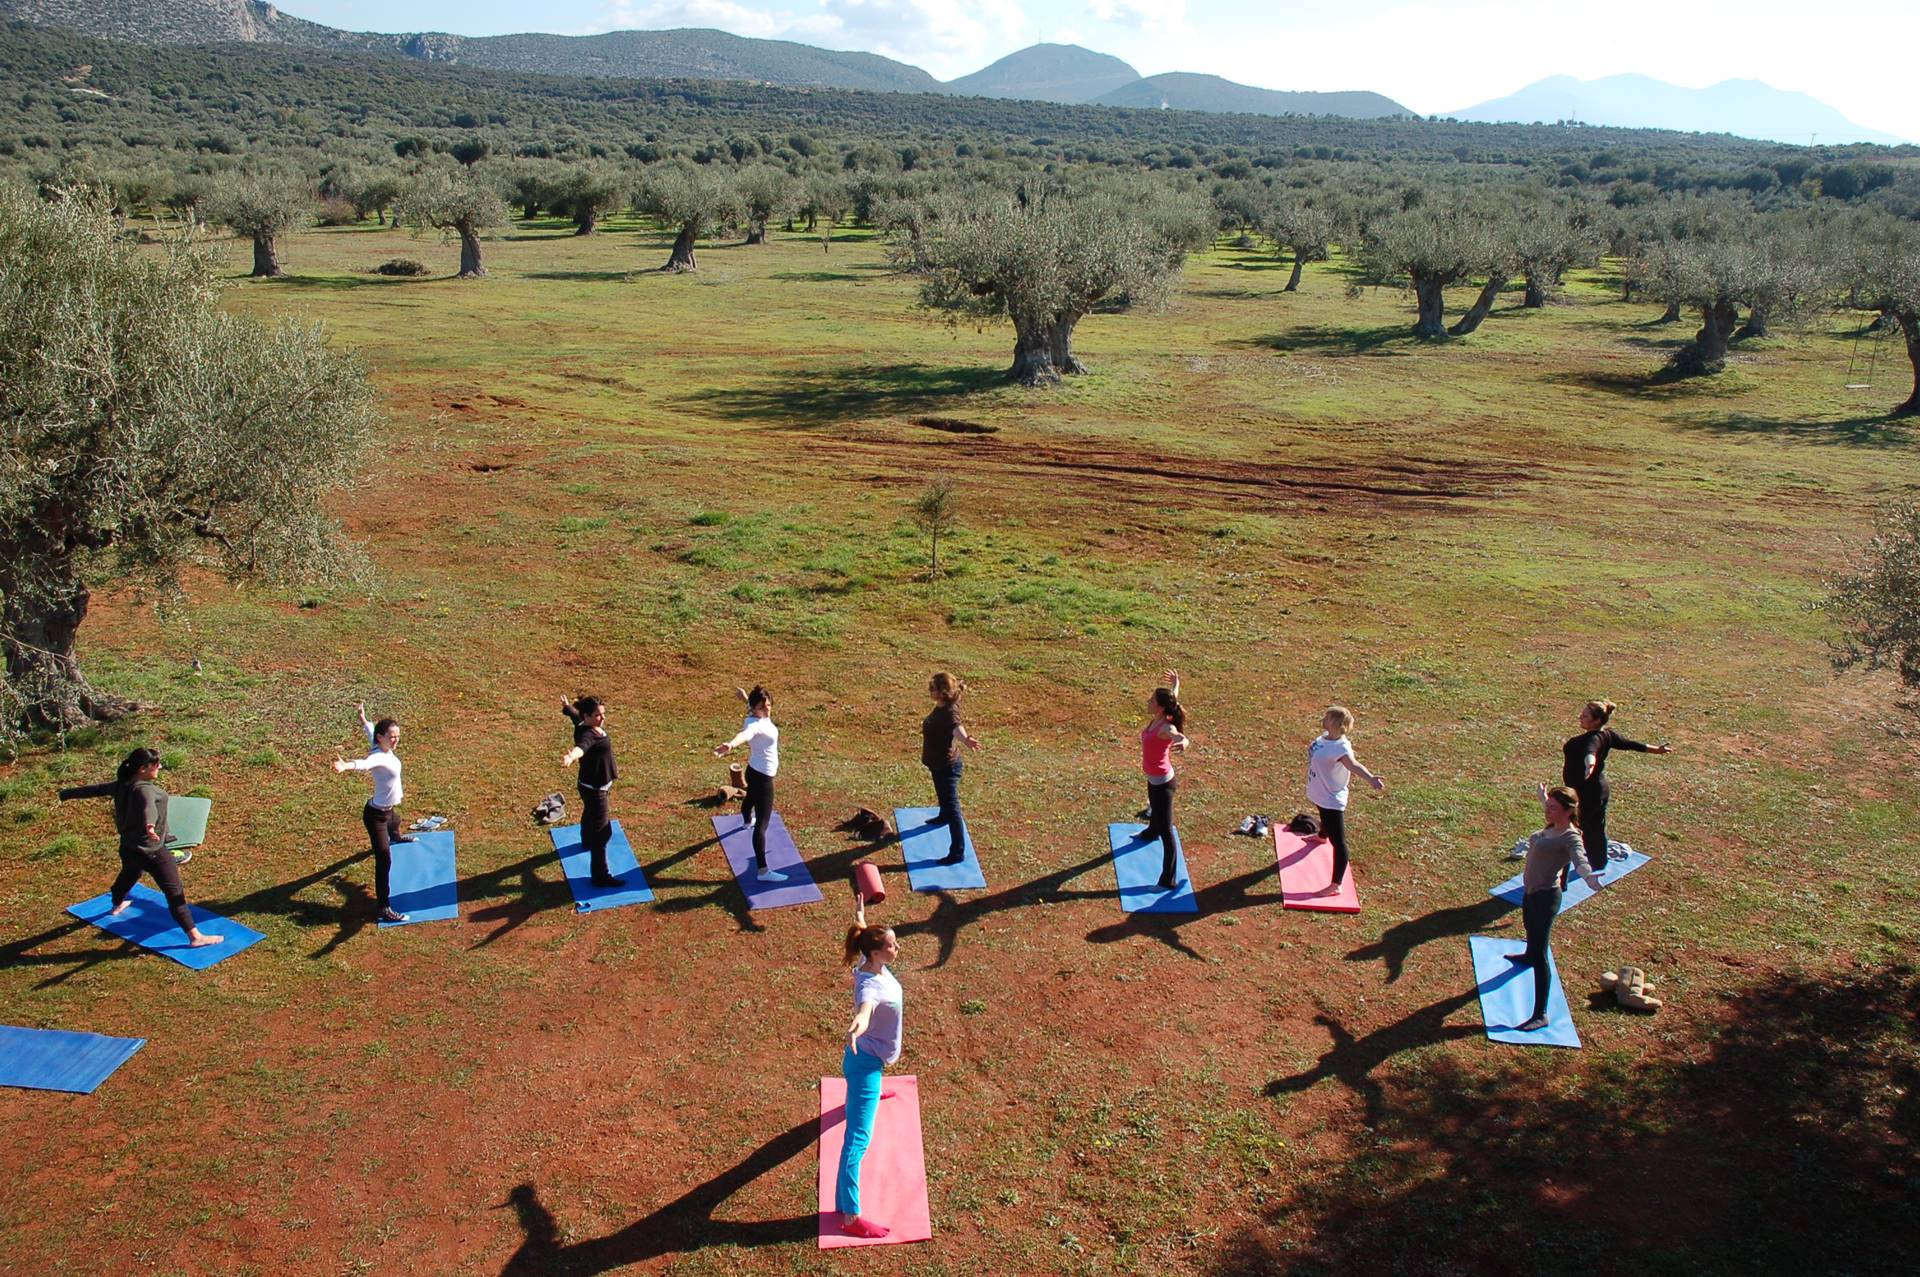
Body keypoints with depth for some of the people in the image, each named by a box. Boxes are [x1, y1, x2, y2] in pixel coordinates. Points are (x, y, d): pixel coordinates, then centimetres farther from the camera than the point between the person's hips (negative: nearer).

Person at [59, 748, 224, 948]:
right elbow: (148, 806, -48)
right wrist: (150, 826, -70)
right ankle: (195, 936, -10)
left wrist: (66, 794, 32)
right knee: (175, 893, -8)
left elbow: (95, 789, 15)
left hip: (128, 848, 9)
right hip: (152, 852, -9)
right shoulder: (144, 789, -27)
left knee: (128, 875, 39)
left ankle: (117, 905, 68)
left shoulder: (120, 785, 0)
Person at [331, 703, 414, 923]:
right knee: (384, 861, -15)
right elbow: (365, 764, -58)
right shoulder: (379, 757, -33)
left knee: (395, 824, 44)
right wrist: (347, 766, -80)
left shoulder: (386, 750, -6)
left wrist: (364, 720, 36)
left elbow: (371, 731, 17)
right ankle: (384, 908, -16)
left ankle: (396, 838, 82)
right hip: (376, 815, -11)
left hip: (390, 810, 11)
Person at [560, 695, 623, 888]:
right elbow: (581, 746, -58)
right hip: (593, 789, -11)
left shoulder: (595, 727, -5)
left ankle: (587, 841, 65)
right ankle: (601, 876, -3)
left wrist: (567, 706, 40)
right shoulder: (587, 734, -32)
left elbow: (574, 714, 19)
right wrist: (571, 756, -80)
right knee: (603, 832, -7)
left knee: (590, 813, 37)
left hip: (599, 785, 11)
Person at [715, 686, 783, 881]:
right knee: (762, 823, -14)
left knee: (750, 798, 41)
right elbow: (745, 734, -57)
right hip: (762, 777, -11)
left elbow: (756, 705, 19)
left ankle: (748, 821, 75)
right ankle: (762, 870, -18)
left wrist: (746, 697, 42)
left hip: (755, 771, 11)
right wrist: (730, 745, -78)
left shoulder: (762, 716, -6)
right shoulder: (755, 724, -33)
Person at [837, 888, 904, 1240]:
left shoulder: (869, 964, -11)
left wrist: (859, 910, 30)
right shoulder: (870, 985, -36)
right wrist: (854, 1029, -81)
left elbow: (861, 932, 11)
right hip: (865, 1061, -11)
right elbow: (863, 1012, -59)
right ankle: (849, 1215, -12)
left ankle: (868, 1094, 83)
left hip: (871, 1056, 11)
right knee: (858, 1139, -12)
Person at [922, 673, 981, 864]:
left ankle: (958, 852, 3)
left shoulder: (949, 712, -34)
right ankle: (943, 817, 66)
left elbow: (957, 727, -56)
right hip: (938, 763, 10)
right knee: (942, 795, 36)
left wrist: (966, 740, -78)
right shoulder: (941, 706, -6)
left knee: (952, 806, -3)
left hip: (947, 766, -10)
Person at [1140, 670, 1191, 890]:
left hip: (1162, 782, -10)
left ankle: (1167, 881, 2)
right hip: (1154, 779, 10)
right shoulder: (1156, 719, -7)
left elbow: (1180, 737, -55)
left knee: (1166, 831, -3)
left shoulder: (1166, 727, -31)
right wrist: (1175, 684, 35)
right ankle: (1150, 833, 70)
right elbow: (1172, 698, 15)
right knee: (1155, 812, 40)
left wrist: (1183, 743, -79)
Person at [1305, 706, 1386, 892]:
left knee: (1338, 841, -7)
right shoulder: (1327, 736, -10)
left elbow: (1354, 765, -54)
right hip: (1320, 795, 11)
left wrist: (1370, 778, -71)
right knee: (1325, 818, 42)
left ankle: (1336, 885, -6)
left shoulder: (1340, 747, -36)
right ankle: (1322, 836, 74)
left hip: (1332, 800, -11)